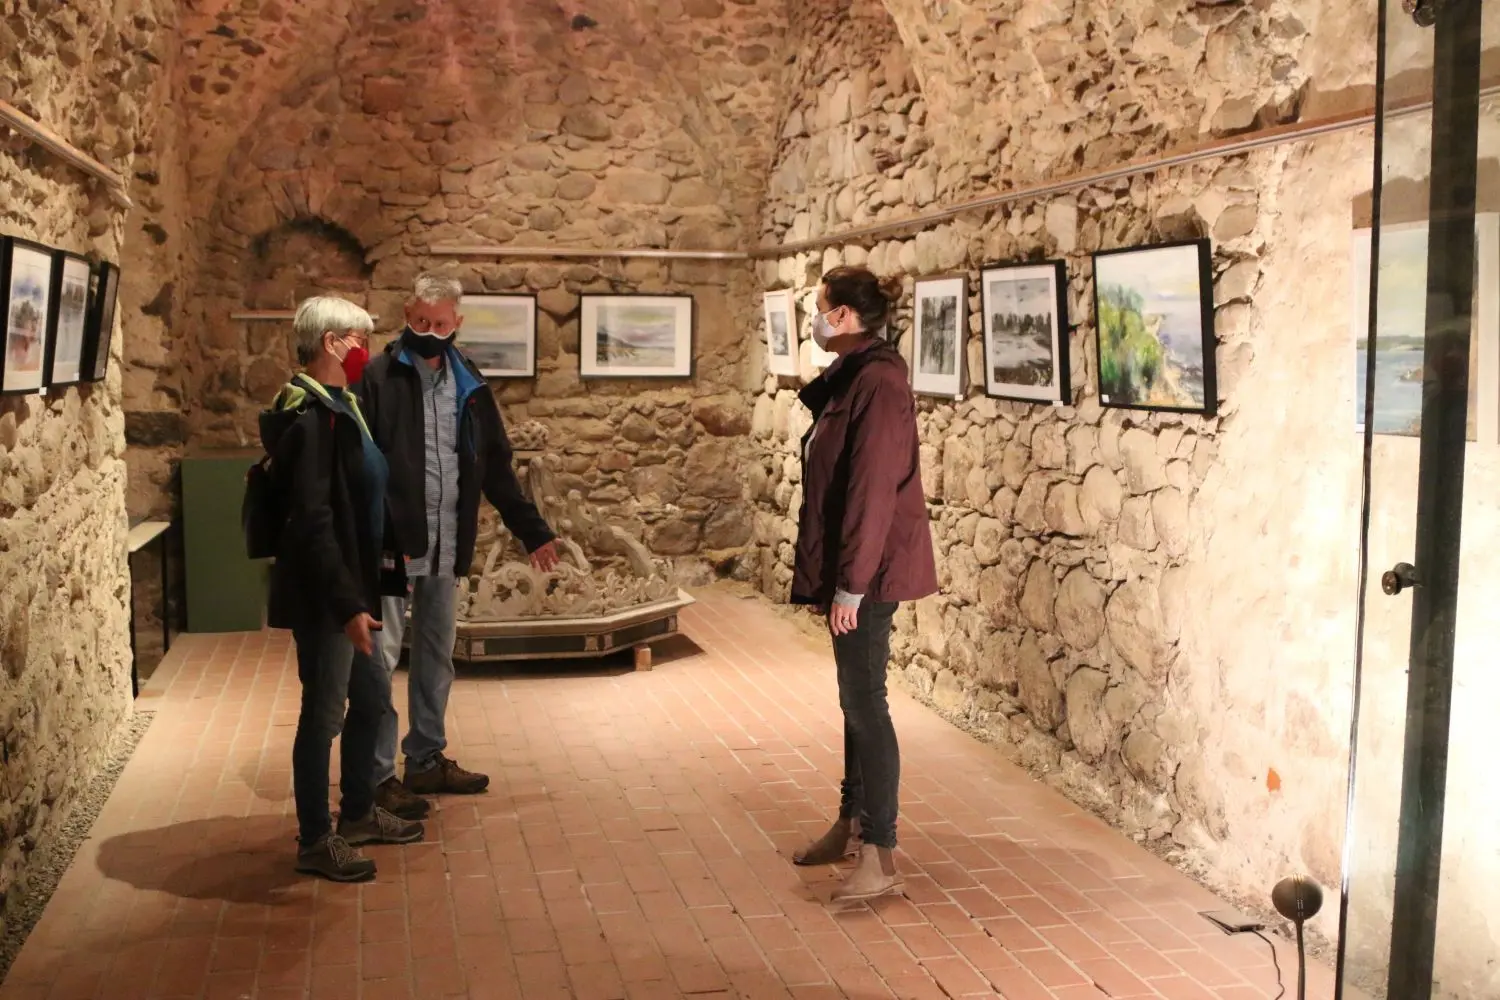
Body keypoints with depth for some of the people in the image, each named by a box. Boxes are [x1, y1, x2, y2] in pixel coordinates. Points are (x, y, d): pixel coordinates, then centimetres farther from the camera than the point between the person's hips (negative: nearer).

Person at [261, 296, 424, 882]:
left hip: (350, 587, 10)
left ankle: (358, 813, 35)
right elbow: (312, 521, -24)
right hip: (322, 596, -10)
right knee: (324, 713, 1)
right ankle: (316, 841, 15)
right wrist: (346, 604, -25)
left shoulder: (339, 406, 12)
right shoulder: (311, 416, -19)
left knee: (371, 696, 19)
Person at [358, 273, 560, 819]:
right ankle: (378, 775, 8)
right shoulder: (378, 376, -7)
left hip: (447, 547, 6)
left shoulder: (468, 383, 10)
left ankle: (427, 760, 27)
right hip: (390, 544, -6)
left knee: (437, 655, 15)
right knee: (381, 657, -1)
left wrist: (533, 530, 15)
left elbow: (496, 467, 15)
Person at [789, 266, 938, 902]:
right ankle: (852, 823, 29)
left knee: (865, 702, -6)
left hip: (869, 570, -10)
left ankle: (880, 860, 1)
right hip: (847, 567, 10)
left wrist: (850, 584, -22)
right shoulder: (850, 378, 12)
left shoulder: (877, 382, -18)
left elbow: (873, 490, -22)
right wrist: (832, 577, 17)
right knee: (855, 697, 17)